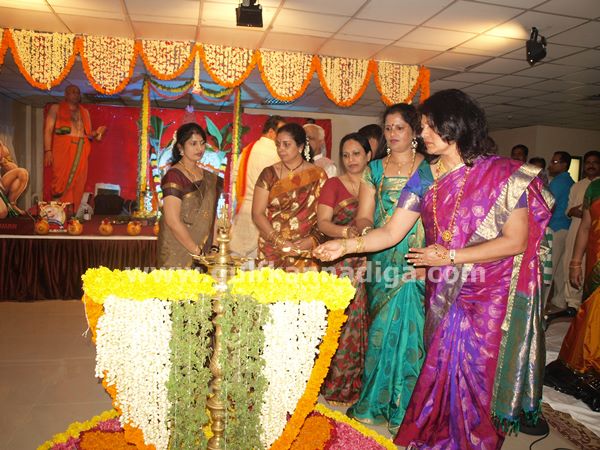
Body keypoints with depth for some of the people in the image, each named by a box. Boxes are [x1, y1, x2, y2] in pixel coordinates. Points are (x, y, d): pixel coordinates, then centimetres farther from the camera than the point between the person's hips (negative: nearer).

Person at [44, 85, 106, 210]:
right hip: (63, 148, -3)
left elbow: (88, 134, 22)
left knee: (78, 183, -3)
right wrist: (48, 150, -9)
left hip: (81, 150, 4)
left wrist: (96, 133, -2)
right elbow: (48, 130, 3)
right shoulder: (56, 108, 12)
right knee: (61, 181, -10)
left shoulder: (85, 112, 23)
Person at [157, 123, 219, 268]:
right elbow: (173, 221, -17)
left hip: (204, 254, 6)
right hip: (178, 254, -6)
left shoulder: (208, 177, 9)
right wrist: (197, 251, -15)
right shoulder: (174, 176, -11)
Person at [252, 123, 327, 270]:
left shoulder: (318, 175, 3)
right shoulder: (269, 174, 5)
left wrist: (309, 243, -14)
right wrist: (280, 242, -13)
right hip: (271, 252, 1)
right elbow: (257, 214, -1)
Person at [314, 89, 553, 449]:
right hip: (443, 296, 4)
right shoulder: (425, 179, 3)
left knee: (477, 375, 7)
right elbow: (391, 232, -1)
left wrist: (450, 256, -17)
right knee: (442, 371, 12)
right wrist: (347, 245, -15)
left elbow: (516, 241, -13)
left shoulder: (503, 174, -9)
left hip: (491, 298, -3)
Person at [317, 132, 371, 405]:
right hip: (339, 262, -3)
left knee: (361, 322, 4)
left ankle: (356, 383, 19)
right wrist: (347, 232, -23)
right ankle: (334, 384, 8)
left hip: (367, 263, 3)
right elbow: (322, 223, -6)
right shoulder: (333, 185, 4)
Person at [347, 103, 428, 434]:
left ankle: (404, 406, 17)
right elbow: (364, 215, 6)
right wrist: (366, 231, -17)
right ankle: (378, 402, 22)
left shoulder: (430, 168, 3)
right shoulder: (375, 169, 10)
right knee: (383, 330, 7)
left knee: (409, 331, 1)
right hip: (383, 264, 2)